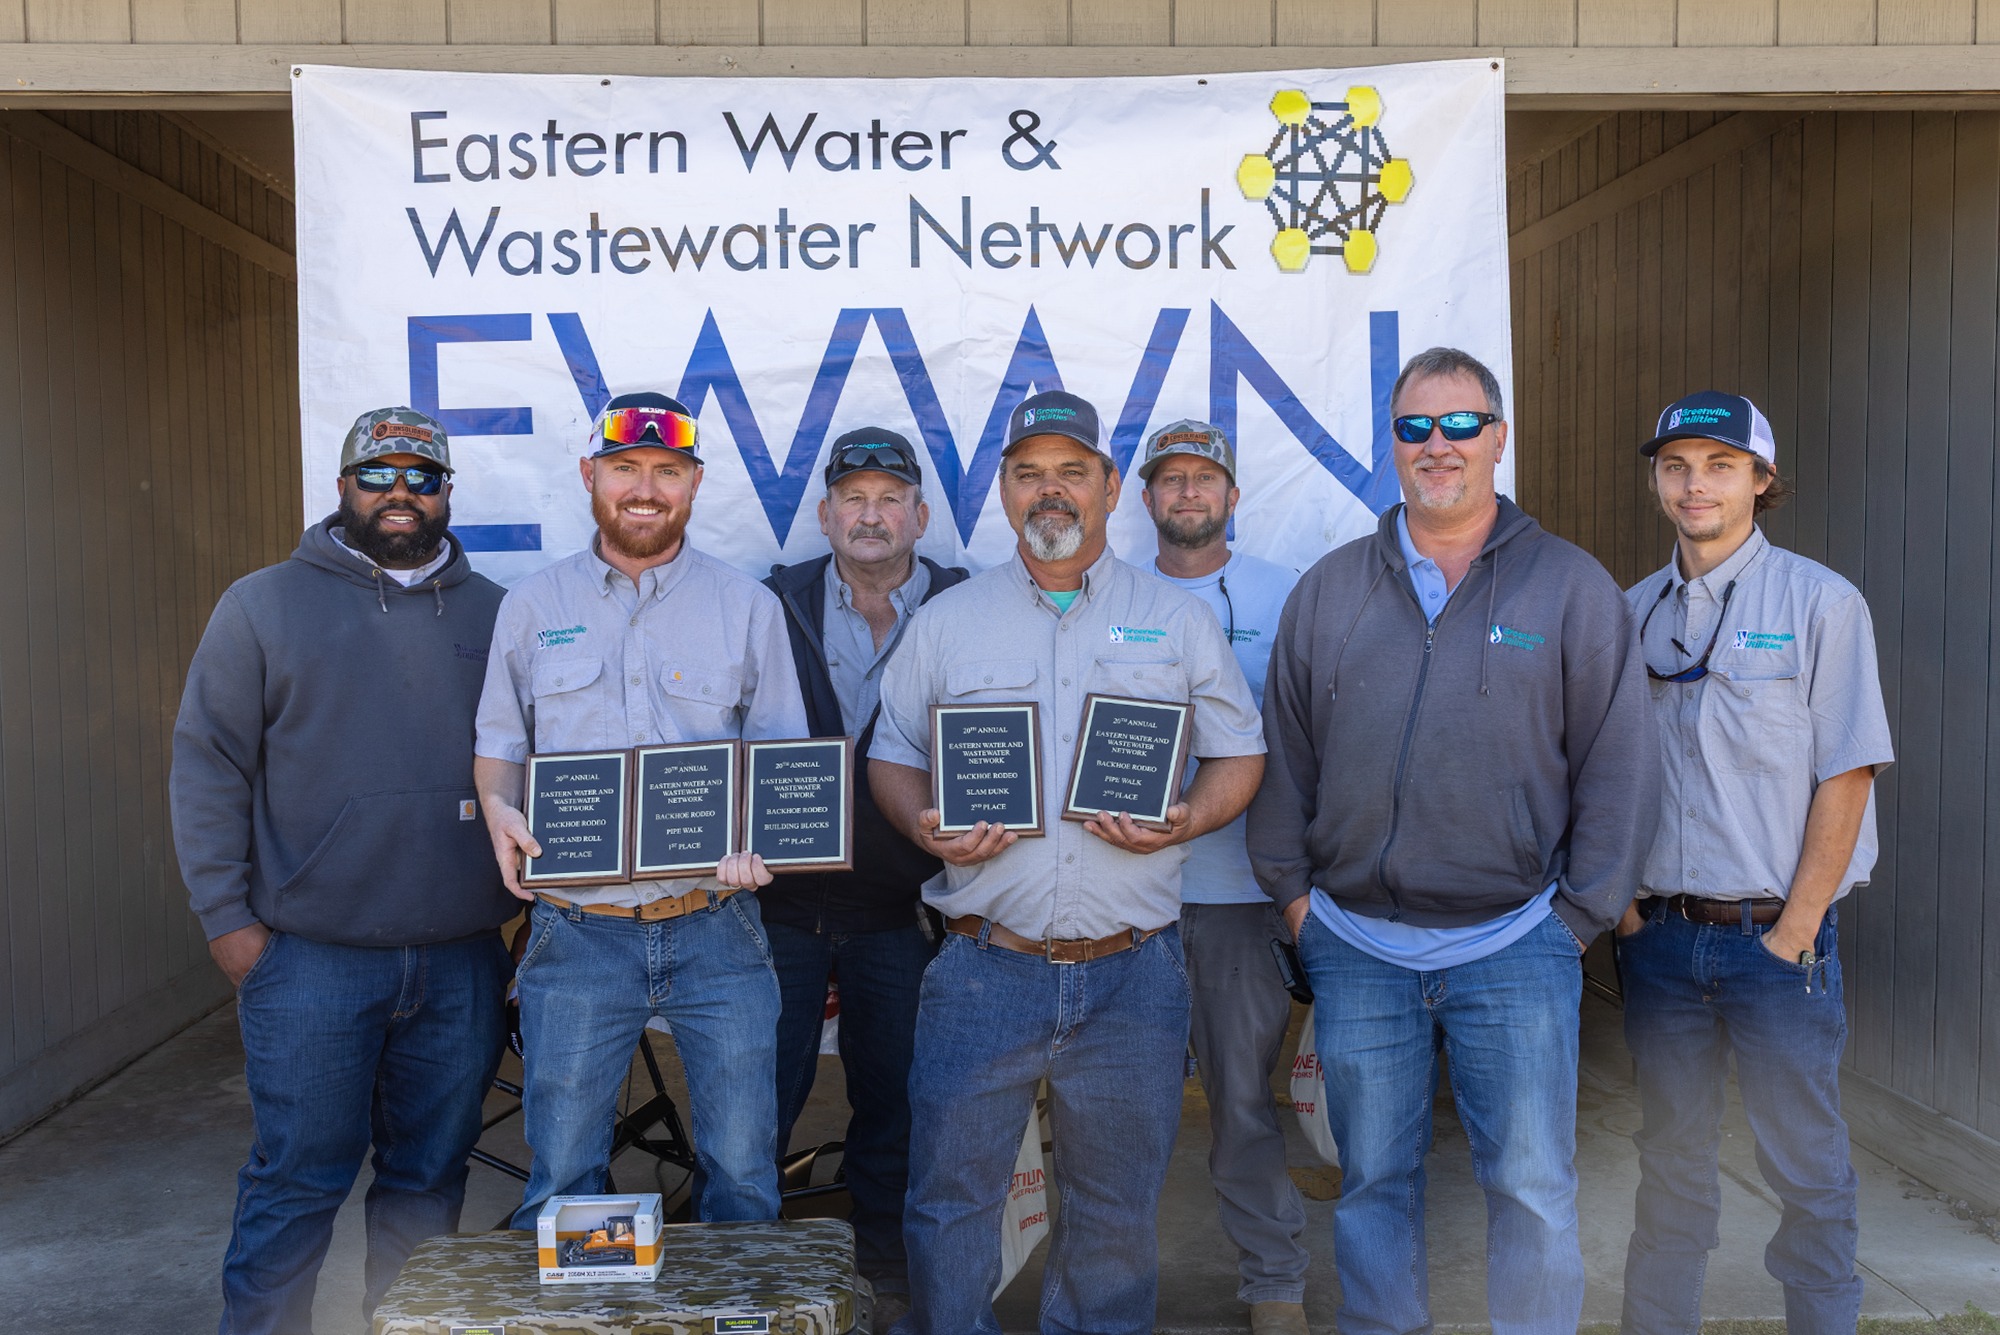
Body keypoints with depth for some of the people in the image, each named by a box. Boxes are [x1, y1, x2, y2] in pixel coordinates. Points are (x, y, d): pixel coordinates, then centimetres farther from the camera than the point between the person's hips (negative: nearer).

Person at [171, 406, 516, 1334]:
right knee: (297, 1179, 4)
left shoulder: (491, 614, 10)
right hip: (311, 961, -2)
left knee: (430, 1177, 13)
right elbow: (209, 765, 1)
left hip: (462, 961, 3)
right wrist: (225, 915, -4)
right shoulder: (263, 604, 3)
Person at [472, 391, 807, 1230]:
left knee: (743, 1171, 7)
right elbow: (498, 740, 14)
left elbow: (784, 755, 6)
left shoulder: (748, 607, 6)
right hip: (577, 934, 1)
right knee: (560, 1177, 9)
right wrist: (498, 807, -8)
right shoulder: (532, 607, 9)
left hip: (716, 932, 0)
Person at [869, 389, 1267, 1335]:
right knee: (948, 1199, 6)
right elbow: (891, 757, 12)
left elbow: (1239, 757, 9)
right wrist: (925, 825, -8)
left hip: (1133, 976, 0)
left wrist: (1182, 822, -10)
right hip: (984, 968, 0)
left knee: (1116, 1213, 13)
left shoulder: (1179, 621, 7)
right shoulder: (945, 621, 8)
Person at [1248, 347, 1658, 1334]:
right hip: (1356, 944, 2)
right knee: (1373, 1181, 12)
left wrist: (1580, 914, -2)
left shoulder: (1575, 589, 2)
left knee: (1532, 1188, 4)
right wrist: (1292, 888, 7)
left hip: (1514, 946, -2)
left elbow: (1617, 766, 1)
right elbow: (1283, 755, 11)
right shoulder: (1328, 591, 8)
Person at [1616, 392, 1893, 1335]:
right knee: (1671, 1160, 15)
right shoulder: (1632, 612, 7)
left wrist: (1795, 930, -11)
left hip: (1776, 938, -3)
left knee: (1806, 1167, 5)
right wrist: (1624, 903, 2)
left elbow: (1845, 778, -8)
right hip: (1660, 936, 4)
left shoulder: (1821, 602, -5)